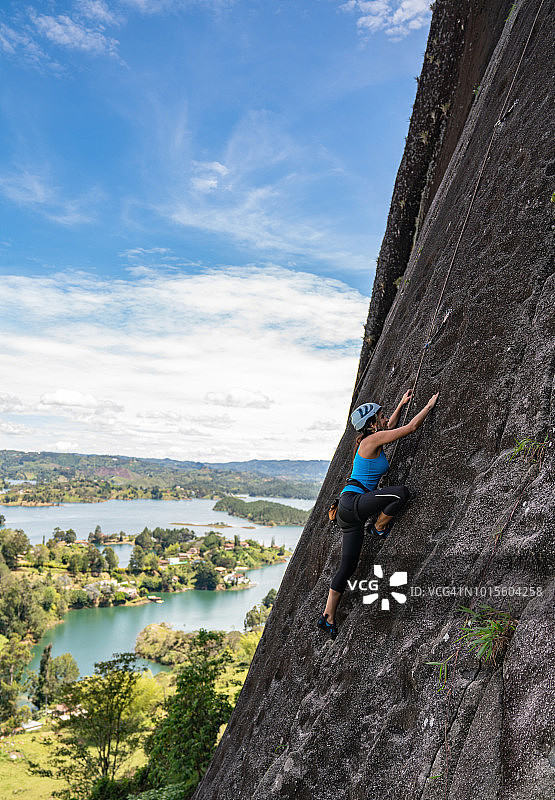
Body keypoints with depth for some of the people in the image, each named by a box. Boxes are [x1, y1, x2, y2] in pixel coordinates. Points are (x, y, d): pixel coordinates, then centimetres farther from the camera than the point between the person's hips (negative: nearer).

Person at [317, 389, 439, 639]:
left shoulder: (372, 440, 16)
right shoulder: (372, 439, -10)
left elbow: (390, 427, 39)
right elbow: (411, 427, -10)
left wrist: (401, 405, 37)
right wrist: (430, 405, 2)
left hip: (350, 511, 10)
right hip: (352, 501, -10)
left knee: (347, 567, 11)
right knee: (401, 492, -23)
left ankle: (328, 617, 17)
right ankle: (380, 528, 1)